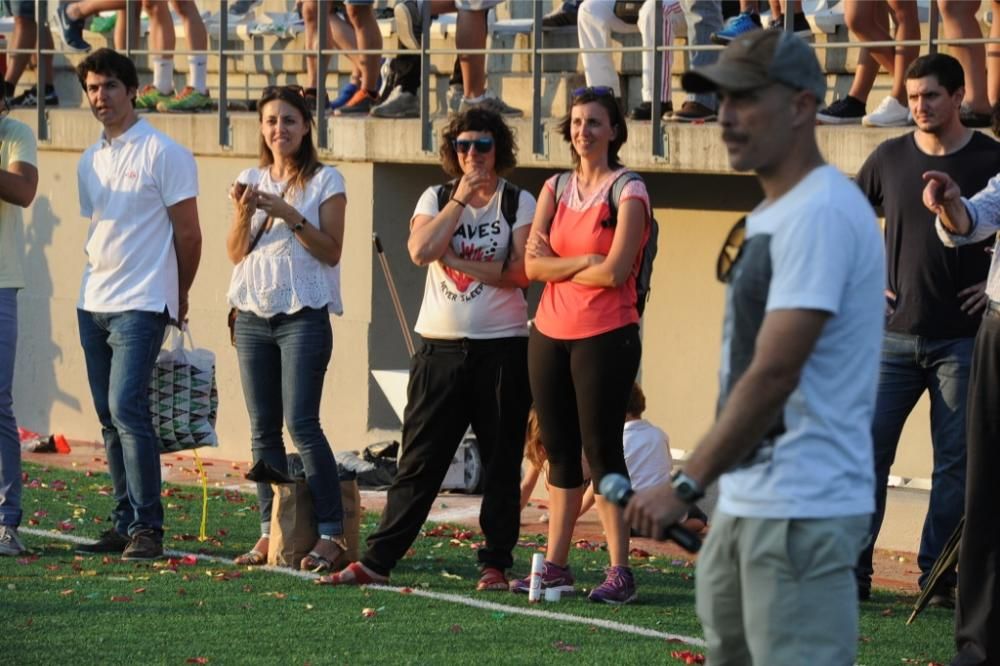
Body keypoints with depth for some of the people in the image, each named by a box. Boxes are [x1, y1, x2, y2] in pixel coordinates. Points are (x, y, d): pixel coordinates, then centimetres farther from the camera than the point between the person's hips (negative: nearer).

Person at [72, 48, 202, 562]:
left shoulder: (162, 153, -7)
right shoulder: (89, 162, 14)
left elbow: (187, 233, -4)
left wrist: (178, 299, 2)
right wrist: (100, 282, 15)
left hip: (140, 306, -7)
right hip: (93, 304, 7)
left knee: (127, 408, -16)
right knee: (110, 418, 8)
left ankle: (147, 528, -12)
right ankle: (124, 524, 14)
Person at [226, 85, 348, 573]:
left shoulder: (325, 182, 0)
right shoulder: (251, 181, 12)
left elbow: (331, 251, -6)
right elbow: (235, 252, 8)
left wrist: (291, 216, -17)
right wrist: (244, 213, -10)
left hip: (303, 316, -5)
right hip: (253, 315, 5)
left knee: (301, 423, -12)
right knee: (263, 428, 5)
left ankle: (329, 533, -10)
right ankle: (270, 532, 10)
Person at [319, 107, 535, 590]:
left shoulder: (519, 203, 3)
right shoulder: (436, 198, 10)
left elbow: (521, 271, -10)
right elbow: (421, 250, -9)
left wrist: (458, 260, -11)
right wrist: (461, 198, -9)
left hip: (501, 346, -2)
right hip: (440, 348, 2)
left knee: (501, 461, 2)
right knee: (419, 460, 1)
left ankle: (495, 564, 10)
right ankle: (378, 560, 3)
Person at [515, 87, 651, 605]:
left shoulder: (628, 191, -5)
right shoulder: (555, 189, 12)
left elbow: (614, 272, -15)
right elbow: (532, 265, 2)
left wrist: (556, 265, -3)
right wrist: (582, 261, -13)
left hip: (605, 336, -6)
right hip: (550, 334, 6)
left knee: (601, 448, -6)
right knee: (560, 450, 9)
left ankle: (620, 571, -2)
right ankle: (555, 565, 14)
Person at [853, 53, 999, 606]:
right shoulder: (889, 159, 6)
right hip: (896, 333, 2)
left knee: (955, 461, 1)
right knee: (867, 450, -2)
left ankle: (938, 577, 9)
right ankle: (851, 571, 4)